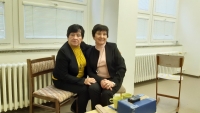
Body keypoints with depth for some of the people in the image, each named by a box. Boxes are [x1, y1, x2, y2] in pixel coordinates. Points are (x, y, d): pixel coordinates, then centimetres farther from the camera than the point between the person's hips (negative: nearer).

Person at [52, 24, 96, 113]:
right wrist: (83, 81, -27)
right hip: (62, 81, -7)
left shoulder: (83, 46, -6)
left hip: (79, 79, 7)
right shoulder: (63, 51, -24)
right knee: (84, 89, -25)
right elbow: (63, 75, -23)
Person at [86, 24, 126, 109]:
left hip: (113, 79, -1)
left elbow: (122, 68, -6)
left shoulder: (112, 47, -2)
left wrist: (114, 82, -18)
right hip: (98, 79, 2)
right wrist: (100, 80, -18)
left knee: (106, 93, -29)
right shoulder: (89, 51, 3)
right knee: (93, 88, -29)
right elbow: (90, 72, 1)